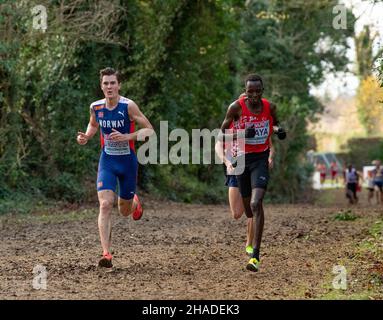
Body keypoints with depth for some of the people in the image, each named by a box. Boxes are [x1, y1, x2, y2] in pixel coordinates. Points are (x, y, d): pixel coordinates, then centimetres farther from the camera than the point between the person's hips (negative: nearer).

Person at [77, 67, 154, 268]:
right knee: (105, 205, -17)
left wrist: (126, 137, -28)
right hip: (107, 161, 2)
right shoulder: (96, 107, -4)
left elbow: (150, 130, -15)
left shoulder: (128, 106, -16)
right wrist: (86, 137, -2)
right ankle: (106, 253, -18)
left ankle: (134, 202, 51)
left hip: (127, 161, -2)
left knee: (124, 211, 12)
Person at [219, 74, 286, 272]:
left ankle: (256, 255, -22)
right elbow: (222, 134, -5)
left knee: (256, 204, -19)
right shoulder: (236, 107, -9)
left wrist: (279, 130, -3)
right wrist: (243, 134, -22)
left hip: (261, 159, -1)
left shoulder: (270, 107, -2)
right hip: (242, 159, 1)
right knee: (248, 208, 12)